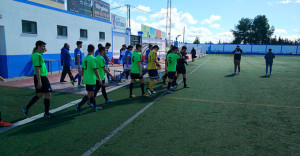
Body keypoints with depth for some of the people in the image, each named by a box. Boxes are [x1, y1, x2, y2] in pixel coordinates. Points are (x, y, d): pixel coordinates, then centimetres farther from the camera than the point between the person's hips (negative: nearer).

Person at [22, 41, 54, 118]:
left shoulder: (35, 54, 11)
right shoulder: (38, 55, -18)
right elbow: (37, 69, -23)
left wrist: (43, 50, 12)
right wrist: (39, 81, -24)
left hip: (39, 77, 10)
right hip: (41, 77, -10)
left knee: (39, 95, 19)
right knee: (47, 95, 0)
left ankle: (26, 108, 22)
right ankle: (46, 114, 8)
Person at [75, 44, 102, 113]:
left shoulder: (85, 58, 8)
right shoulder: (93, 58, -16)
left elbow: (83, 69, 14)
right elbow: (95, 70, -18)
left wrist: (83, 77, 24)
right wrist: (99, 79, -11)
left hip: (86, 79, 9)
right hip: (91, 80, -9)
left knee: (91, 93, 16)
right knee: (90, 95, -1)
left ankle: (95, 106, 26)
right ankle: (78, 106, -4)